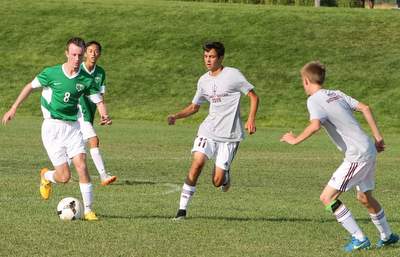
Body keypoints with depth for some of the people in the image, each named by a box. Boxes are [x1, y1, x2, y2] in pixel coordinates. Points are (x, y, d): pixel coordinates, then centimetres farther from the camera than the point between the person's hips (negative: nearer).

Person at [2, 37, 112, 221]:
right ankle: (46, 176, 29)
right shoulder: (52, 73, -7)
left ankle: (88, 210, -4)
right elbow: (30, 87, 5)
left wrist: (105, 116, -17)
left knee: (81, 166, -14)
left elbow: (98, 101, 5)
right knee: (64, 176, -7)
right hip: (52, 128, -2)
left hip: (73, 127, 2)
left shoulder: (86, 80, -1)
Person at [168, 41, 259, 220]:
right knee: (197, 164, -20)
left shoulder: (233, 75, -7)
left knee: (217, 182, -6)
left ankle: (225, 175, 33)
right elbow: (194, 106, 21)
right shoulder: (203, 81, 10)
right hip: (208, 130, 4)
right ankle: (182, 210, -16)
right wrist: (176, 116, 4)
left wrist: (251, 119, -16)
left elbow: (253, 96, -3)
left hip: (230, 135, -4)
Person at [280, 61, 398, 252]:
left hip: (357, 155, -9)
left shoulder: (314, 100, -9)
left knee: (327, 197, -6)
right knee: (365, 198, 27)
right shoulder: (336, 94, 16)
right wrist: (377, 138, 16)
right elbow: (365, 108, 14)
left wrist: (295, 140, -13)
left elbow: (315, 126, -27)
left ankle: (359, 238, -8)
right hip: (369, 150, 9)